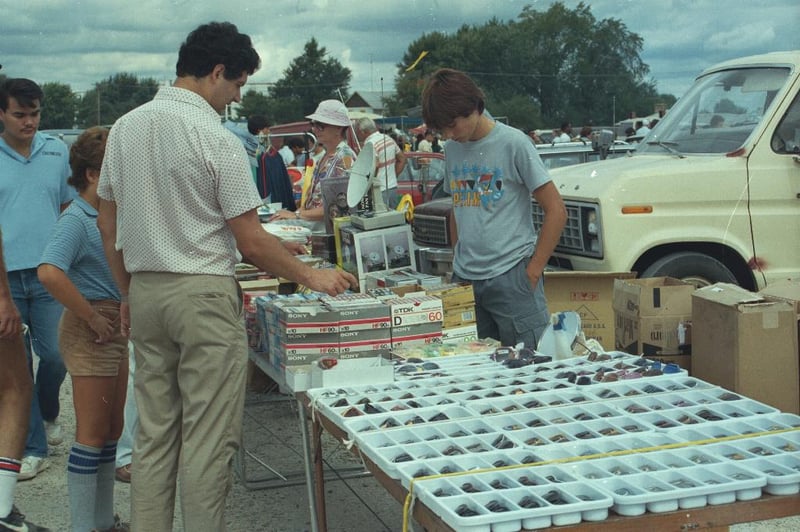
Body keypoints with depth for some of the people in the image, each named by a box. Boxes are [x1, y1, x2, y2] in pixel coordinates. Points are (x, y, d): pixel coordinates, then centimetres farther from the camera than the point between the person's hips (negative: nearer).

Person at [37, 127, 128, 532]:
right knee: (92, 433, -1)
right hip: (90, 330, -9)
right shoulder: (76, 219, -17)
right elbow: (49, 273, -32)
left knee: (111, 429, 15)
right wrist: (90, 317, -24)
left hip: (115, 327, 9)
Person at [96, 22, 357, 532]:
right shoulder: (216, 139, -13)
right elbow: (252, 243, -11)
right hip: (204, 295, -7)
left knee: (154, 433, 14)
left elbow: (108, 226, 12)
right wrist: (312, 276, 1)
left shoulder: (125, 128, 7)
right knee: (208, 441, 1)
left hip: (145, 293, 7)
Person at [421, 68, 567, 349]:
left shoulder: (513, 143, -7)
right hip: (464, 278, 6)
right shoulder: (453, 148, 11)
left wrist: (534, 269, -9)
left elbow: (556, 210, -7)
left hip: (510, 275, -5)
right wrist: (457, 261, 11)